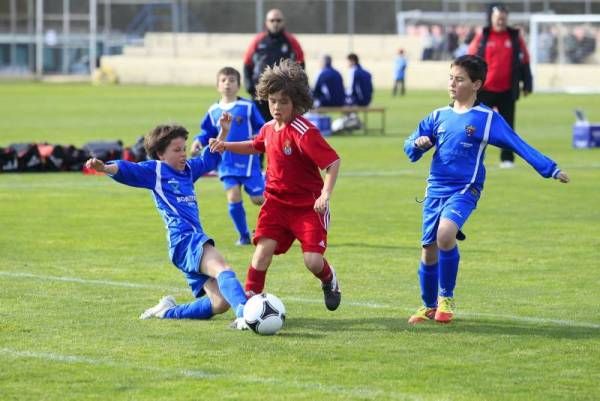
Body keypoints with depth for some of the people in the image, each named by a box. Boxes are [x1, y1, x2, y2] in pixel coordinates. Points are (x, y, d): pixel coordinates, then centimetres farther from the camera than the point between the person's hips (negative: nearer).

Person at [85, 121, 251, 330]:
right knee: (221, 268, -34)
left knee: (220, 302, 0)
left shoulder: (188, 168, 25)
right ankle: (244, 314, -56)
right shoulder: (154, 170, 3)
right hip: (184, 240, -9)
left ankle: (168, 311, 15)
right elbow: (128, 170, -13)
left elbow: (210, 158, 44)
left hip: (197, 240, 9)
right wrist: (106, 168, -32)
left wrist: (223, 131, 38)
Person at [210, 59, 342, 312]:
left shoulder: (304, 132, -21)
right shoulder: (270, 128, 3)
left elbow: (332, 162, -24)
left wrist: (325, 195, -33)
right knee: (264, 247, -12)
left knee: (313, 260, -11)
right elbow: (257, 146, 28)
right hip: (276, 202, 5)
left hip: (308, 205, -5)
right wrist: (228, 146, 15)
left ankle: (329, 280, 25)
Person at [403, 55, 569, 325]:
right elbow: (410, 151, 13)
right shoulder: (439, 116, 10)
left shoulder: (488, 118, -2)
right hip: (435, 189, 4)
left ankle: (446, 299, -12)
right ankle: (429, 307, 25)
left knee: (445, 233, -28)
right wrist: (418, 144, -11)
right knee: (428, 249, 5)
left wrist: (550, 170, -8)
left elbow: (518, 146, -3)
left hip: (464, 191, -4)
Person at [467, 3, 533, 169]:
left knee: (507, 126, 3)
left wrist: (527, 85, 4)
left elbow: (524, 63, 8)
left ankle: (507, 158, 9)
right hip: (484, 90, -1)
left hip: (507, 91, 1)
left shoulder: (516, 38, 5)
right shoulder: (481, 38, 1)